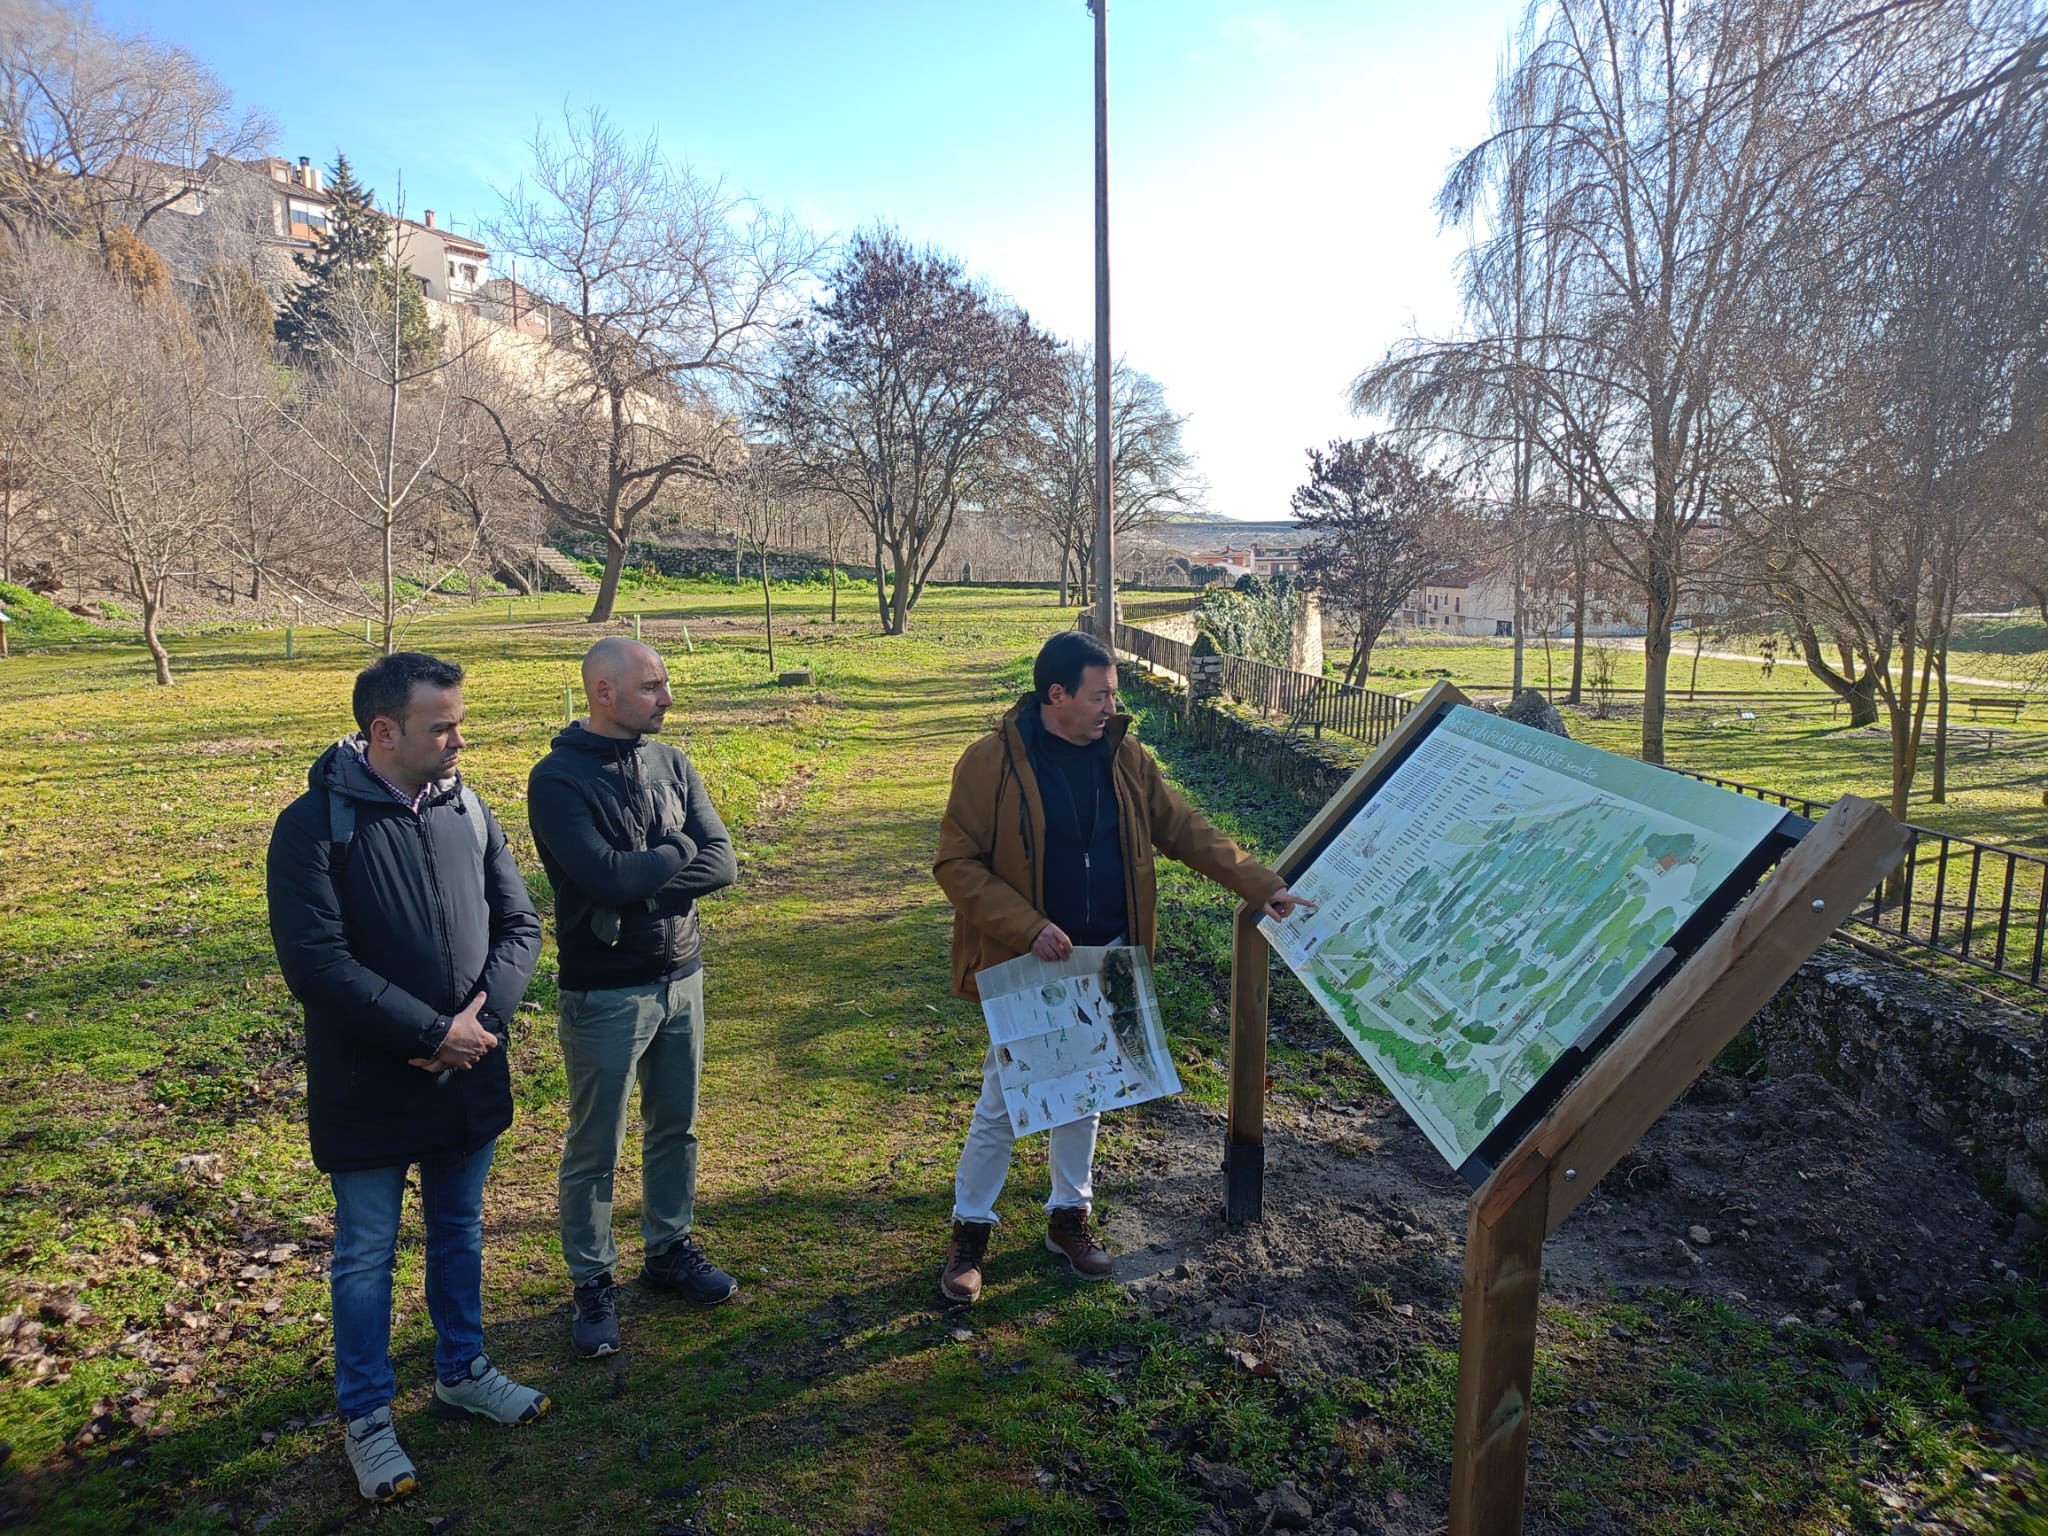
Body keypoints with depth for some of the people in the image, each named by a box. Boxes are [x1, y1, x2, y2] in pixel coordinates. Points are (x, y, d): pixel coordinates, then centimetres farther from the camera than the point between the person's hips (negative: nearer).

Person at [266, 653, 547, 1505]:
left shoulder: (468, 810, -2)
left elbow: (519, 924, 1)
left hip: (469, 1077, 5)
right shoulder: (314, 824, -16)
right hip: (368, 1089, -4)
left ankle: (462, 1373, 40)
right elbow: (314, 961, -21)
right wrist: (432, 1032, -21)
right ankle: (366, 1417, 31)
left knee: (459, 1232, 20)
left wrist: (485, 1013, -15)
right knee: (366, 1255, 12)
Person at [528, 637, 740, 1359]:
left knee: (675, 1129, 19)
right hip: (605, 995, -5)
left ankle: (668, 1250, 38)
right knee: (595, 1150, 9)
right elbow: (606, 875, -27)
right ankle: (592, 1284, 27)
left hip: (682, 979, 6)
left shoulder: (671, 764, 2)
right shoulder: (557, 778, -14)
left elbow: (724, 863, -6)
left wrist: (639, 877, -19)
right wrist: (678, 852, -12)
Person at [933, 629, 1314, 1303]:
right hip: (1025, 966, -4)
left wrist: (1262, 886, -5)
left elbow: (1186, 829, 2)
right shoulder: (992, 761, -16)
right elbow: (956, 863, -14)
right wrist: (1028, 927, -22)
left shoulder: (1125, 757, -1)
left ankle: (1069, 1216, 36)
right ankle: (970, 1229, 26)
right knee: (1001, 1105, 6)